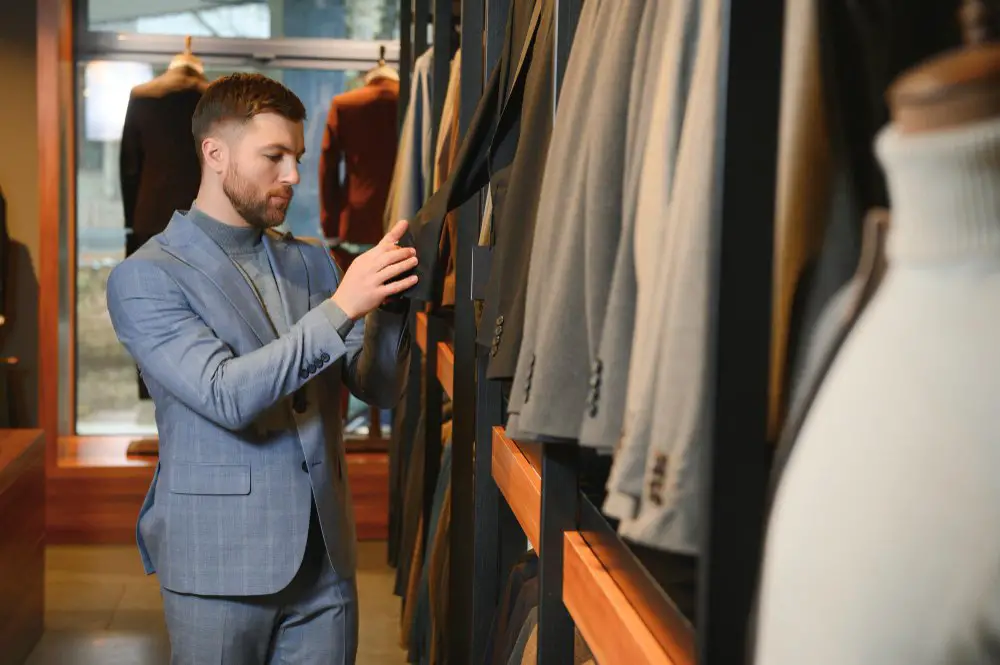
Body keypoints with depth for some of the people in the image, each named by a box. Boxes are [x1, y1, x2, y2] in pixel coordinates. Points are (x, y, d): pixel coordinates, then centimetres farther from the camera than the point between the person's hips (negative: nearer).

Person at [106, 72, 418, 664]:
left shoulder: (311, 262, 11)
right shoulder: (144, 278, -6)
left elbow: (381, 388, 6)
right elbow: (226, 396, -20)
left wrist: (388, 297, -11)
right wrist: (341, 307, -23)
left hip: (326, 562, 5)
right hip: (221, 566, -5)